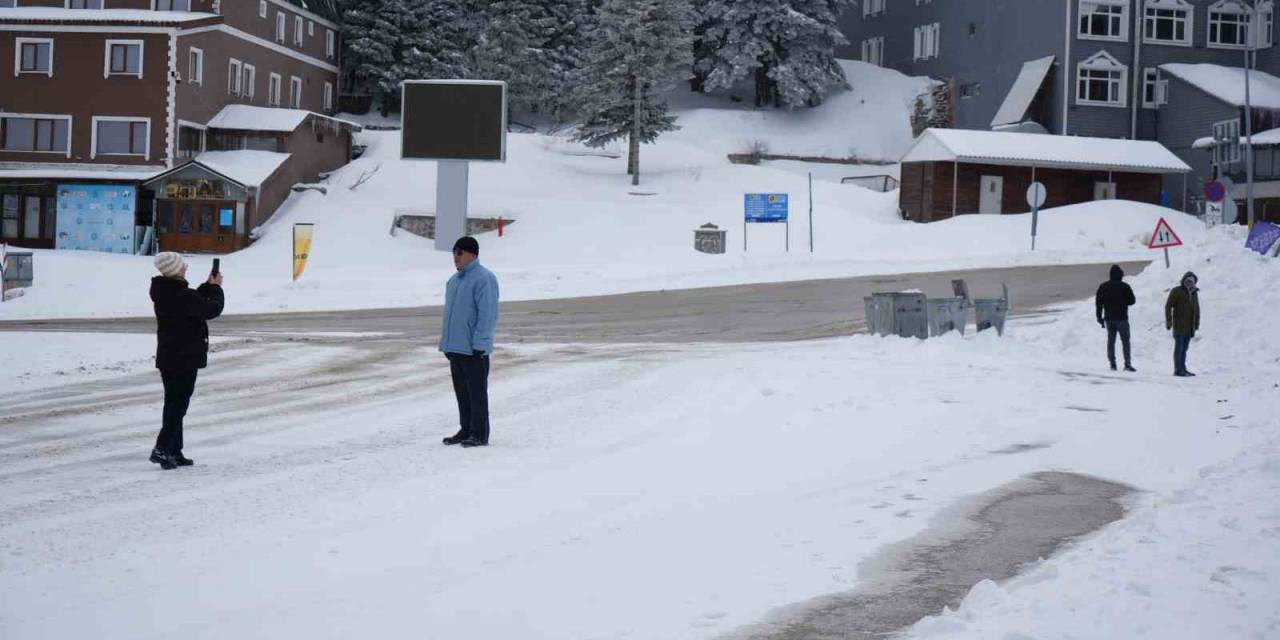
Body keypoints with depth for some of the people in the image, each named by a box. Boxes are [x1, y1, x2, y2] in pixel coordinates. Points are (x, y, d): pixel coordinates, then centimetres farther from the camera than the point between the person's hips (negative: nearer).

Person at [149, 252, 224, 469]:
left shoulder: (162, 292, 6)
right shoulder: (183, 296, -21)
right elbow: (212, 309, -13)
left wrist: (208, 286, 12)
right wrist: (215, 288, 1)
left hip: (166, 357, 9)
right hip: (186, 358, -9)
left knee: (173, 403, 13)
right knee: (179, 404, -4)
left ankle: (174, 452, 18)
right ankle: (162, 449, -10)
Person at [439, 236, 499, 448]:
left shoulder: (484, 279, -13)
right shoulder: (454, 280, 15)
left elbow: (488, 315, -18)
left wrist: (479, 344, -20)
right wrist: (446, 342, 18)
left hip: (474, 349, -9)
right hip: (455, 347, 9)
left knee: (476, 391, -2)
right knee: (461, 390, 14)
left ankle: (480, 434, 5)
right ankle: (466, 430, 23)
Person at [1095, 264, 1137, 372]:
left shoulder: (1103, 287, 4)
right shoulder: (1125, 286, -7)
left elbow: (1098, 303, 4)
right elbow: (1132, 301, -4)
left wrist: (1099, 318, 8)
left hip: (1109, 319, 3)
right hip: (1121, 318, -3)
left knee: (1110, 341, 7)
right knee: (1125, 341, 2)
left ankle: (1112, 364, 3)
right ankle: (1127, 364, -4)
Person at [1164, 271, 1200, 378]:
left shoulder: (1194, 293, 15)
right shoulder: (1176, 291, -4)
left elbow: (1197, 308, 22)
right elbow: (1168, 306, -7)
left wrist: (1197, 322, 18)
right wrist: (1168, 321, -12)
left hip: (1189, 326, 6)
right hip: (1179, 325, -6)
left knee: (1185, 348, 10)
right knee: (1179, 347, -6)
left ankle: (1183, 368, 15)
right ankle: (1178, 370, -5)